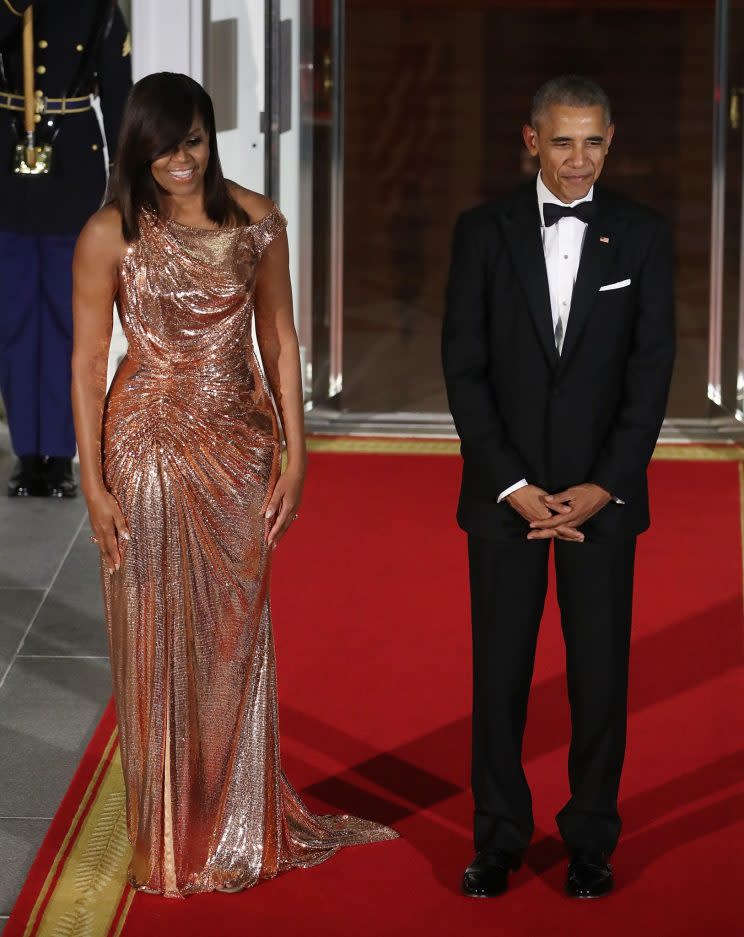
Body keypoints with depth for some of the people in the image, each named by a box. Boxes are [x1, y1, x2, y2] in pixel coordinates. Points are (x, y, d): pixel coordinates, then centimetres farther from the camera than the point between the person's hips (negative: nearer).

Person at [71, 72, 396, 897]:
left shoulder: (256, 221, 2)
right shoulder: (112, 234, -7)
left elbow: (279, 340, 6)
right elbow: (88, 361, -6)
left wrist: (294, 454, 1)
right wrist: (93, 484, -9)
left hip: (240, 448, 3)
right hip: (152, 448, -3)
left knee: (237, 635, 11)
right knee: (158, 642, 5)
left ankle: (243, 826, 25)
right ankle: (171, 839, 18)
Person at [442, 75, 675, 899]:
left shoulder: (642, 235, 1)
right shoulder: (484, 232, 0)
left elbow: (651, 369, -2)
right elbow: (464, 367, -2)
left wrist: (603, 487, -10)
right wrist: (513, 486, -10)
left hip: (604, 492, 0)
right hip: (504, 490, 0)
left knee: (601, 671, 3)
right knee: (499, 672, 4)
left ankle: (591, 841, 15)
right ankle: (499, 841, 15)